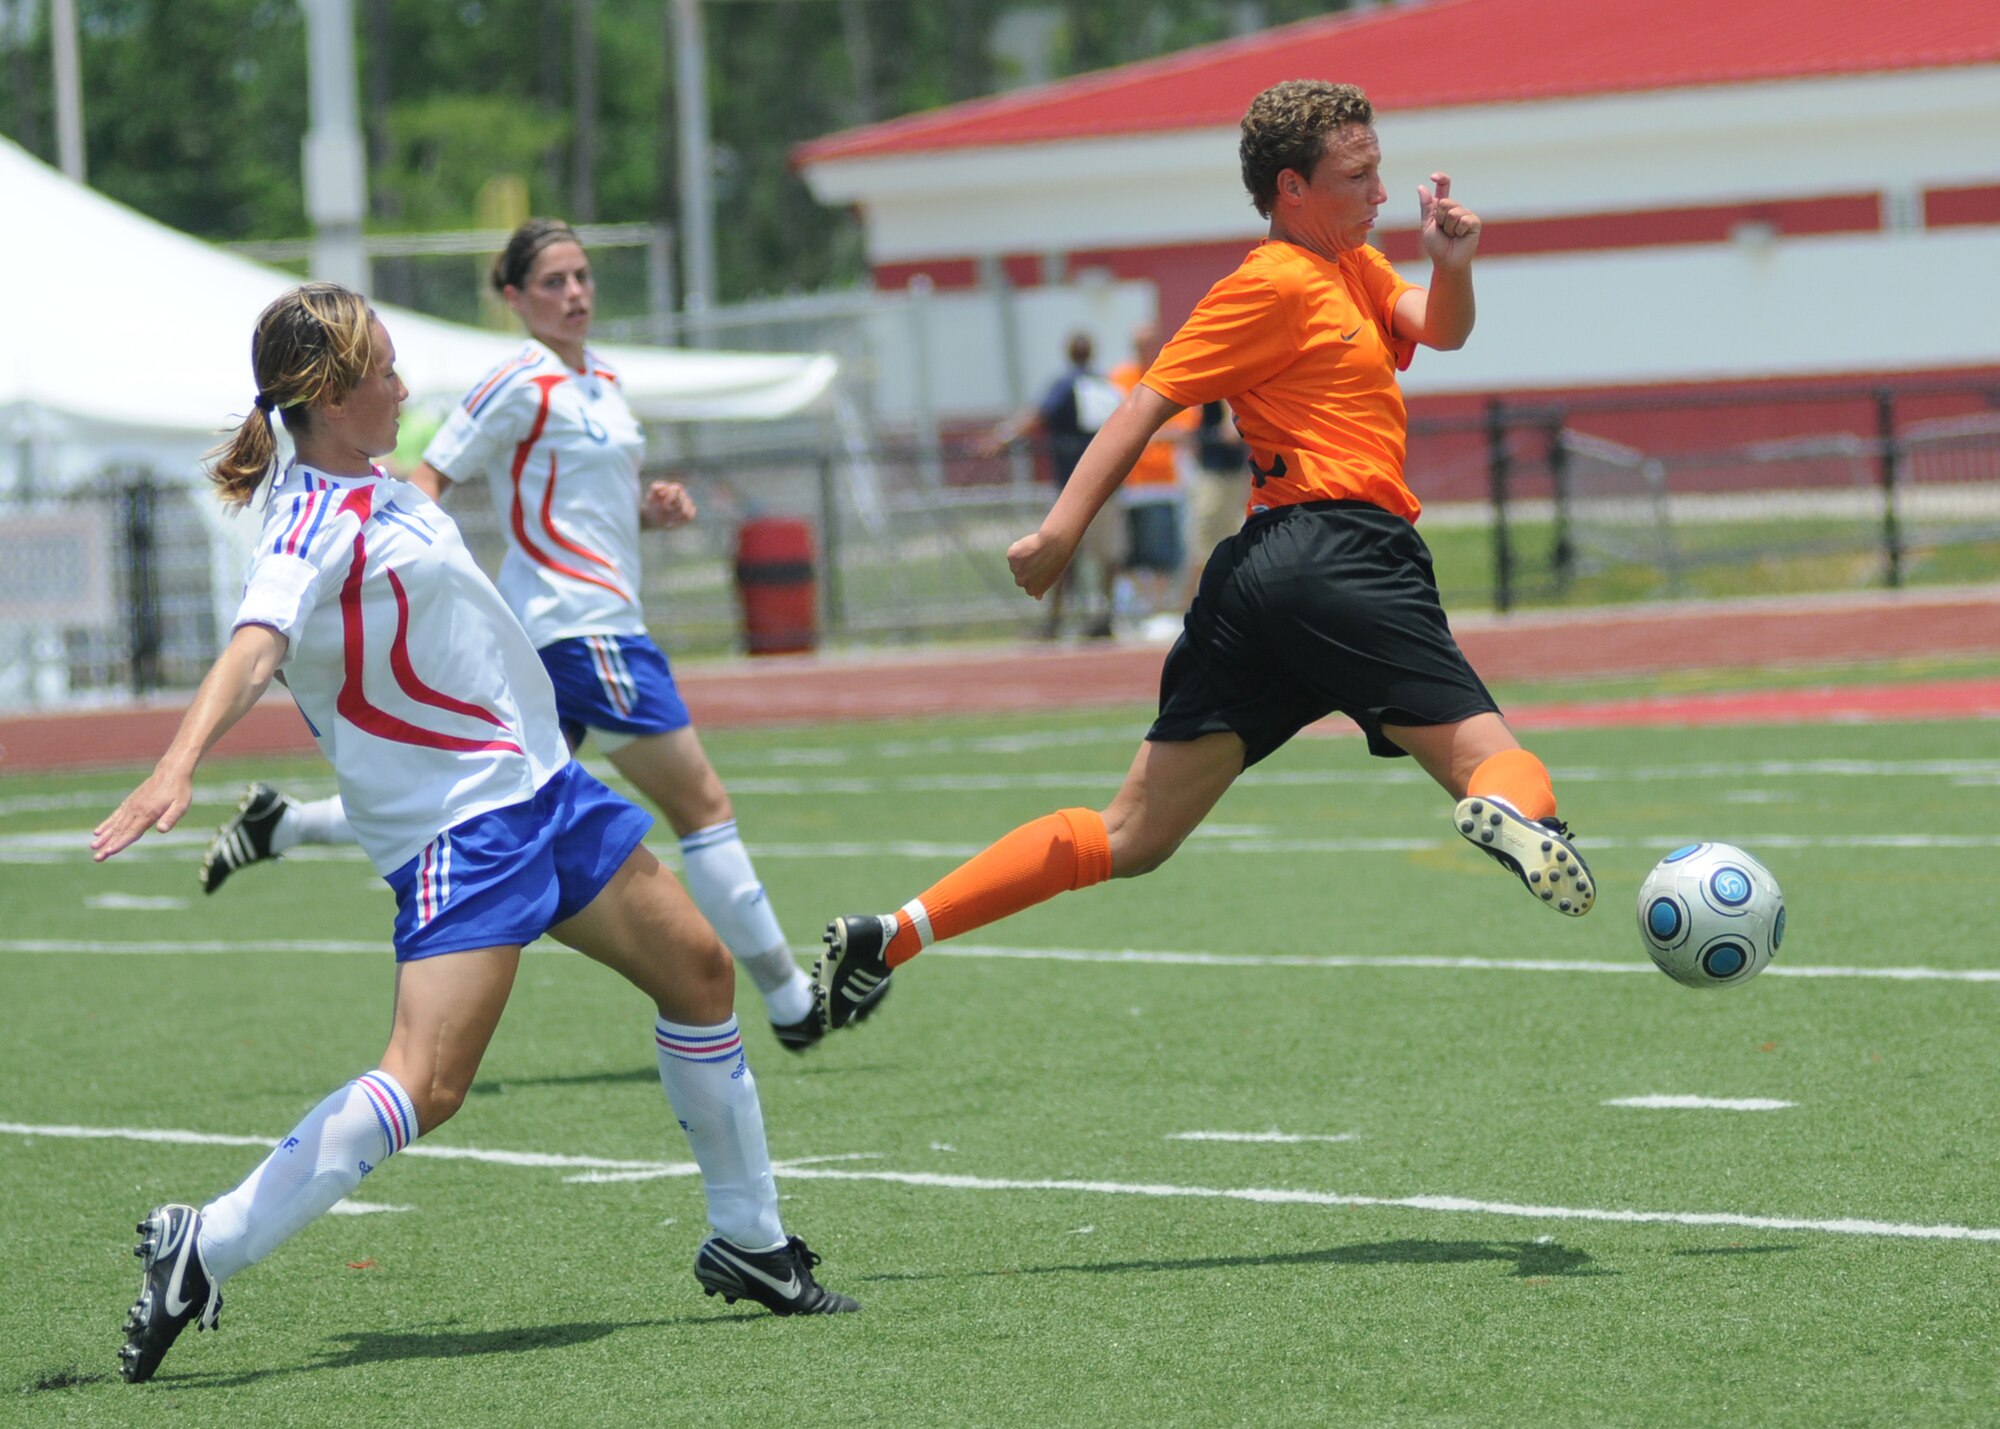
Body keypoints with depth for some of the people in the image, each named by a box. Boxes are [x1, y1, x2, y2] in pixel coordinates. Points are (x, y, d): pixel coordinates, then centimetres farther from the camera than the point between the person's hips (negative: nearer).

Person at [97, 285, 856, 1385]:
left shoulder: (374, 490, 8)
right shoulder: (314, 522, -21)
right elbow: (256, 645, -39)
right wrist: (179, 765, -55)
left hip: (538, 785, 10)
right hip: (459, 827, -10)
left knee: (697, 967, 19)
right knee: (427, 1085, -23)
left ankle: (748, 1243, 32)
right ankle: (203, 1251, -19)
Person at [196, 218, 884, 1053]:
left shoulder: (601, 382, 16)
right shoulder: (521, 384, -10)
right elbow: (426, 482, -11)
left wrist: (653, 511, 8)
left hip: (602, 622, 9)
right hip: (581, 628, -9)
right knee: (702, 804, -5)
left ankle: (282, 824, 16)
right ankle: (789, 1002, 1)